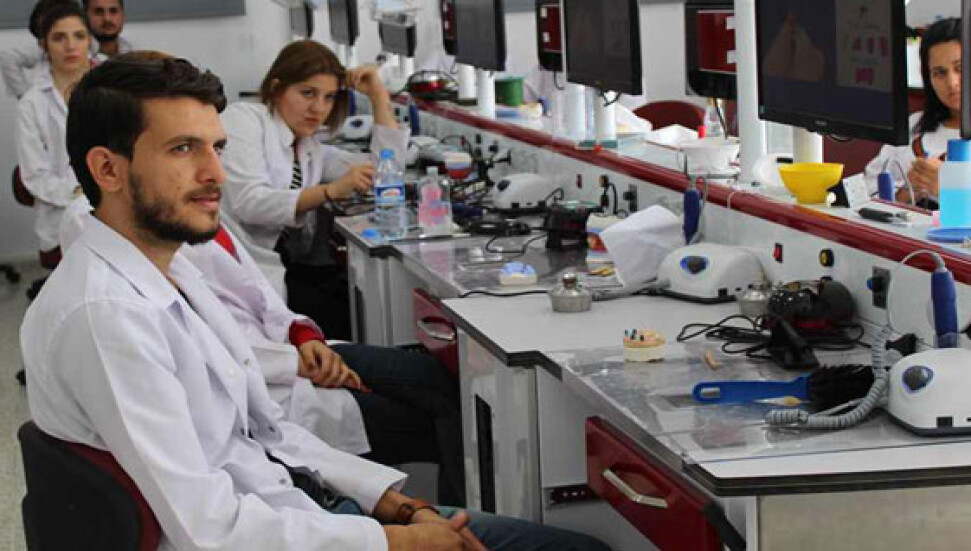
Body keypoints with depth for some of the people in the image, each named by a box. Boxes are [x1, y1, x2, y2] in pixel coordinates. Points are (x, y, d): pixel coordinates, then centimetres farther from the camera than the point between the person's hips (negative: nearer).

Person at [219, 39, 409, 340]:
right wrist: (330, 191, -25)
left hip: (291, 267, 8)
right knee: (339, 320, -22)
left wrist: (378, 95, 13)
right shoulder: (243, 118, 0)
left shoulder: (311, 150, 24)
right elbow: (248, 203, -15)